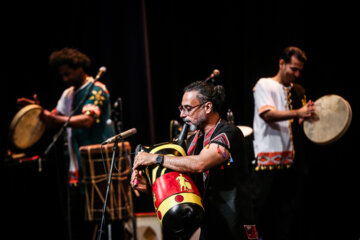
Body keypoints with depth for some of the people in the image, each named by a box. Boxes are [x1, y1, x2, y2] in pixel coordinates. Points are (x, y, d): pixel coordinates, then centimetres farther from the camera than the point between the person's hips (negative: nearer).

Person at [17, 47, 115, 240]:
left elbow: (87, 120, -23)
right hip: (77, 168, 8)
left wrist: (54, 118, -27)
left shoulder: (96, 90, -8)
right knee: (76, 220, 7)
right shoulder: (68, 94, 18)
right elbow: (55, 120, 16)